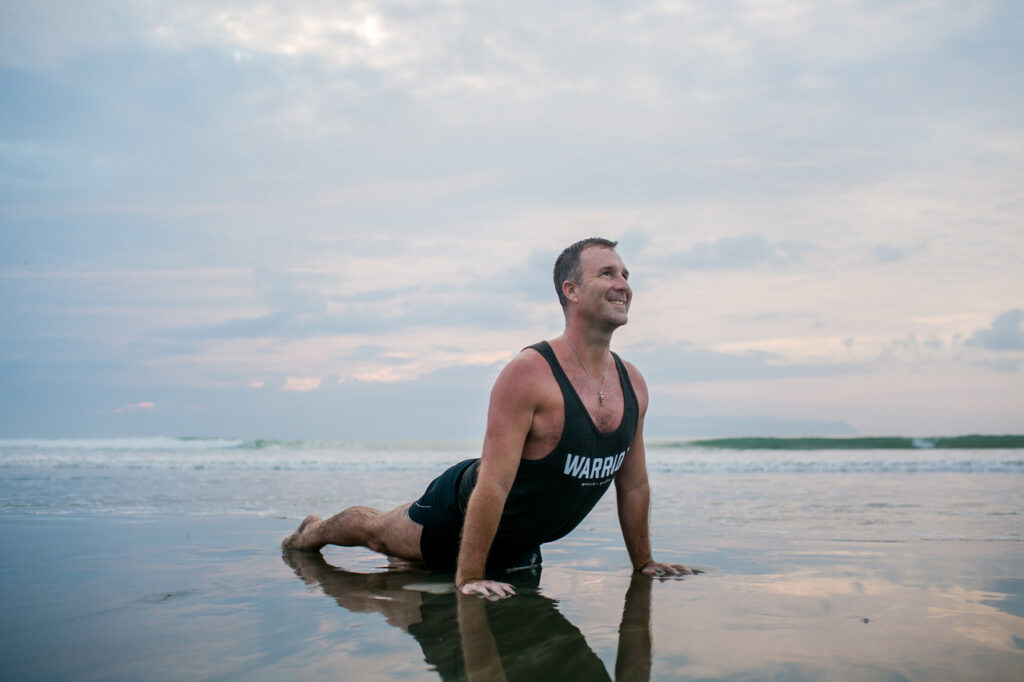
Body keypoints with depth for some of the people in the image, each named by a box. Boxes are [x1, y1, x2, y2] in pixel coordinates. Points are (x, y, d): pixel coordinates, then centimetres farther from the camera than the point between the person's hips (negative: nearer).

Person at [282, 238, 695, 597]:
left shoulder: (633, 385, -11)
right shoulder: (529, 374, -33)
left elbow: (633, 485, 2)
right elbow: (493, 485, -34)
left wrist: (643, 562, 5)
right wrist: (469, 577, -33)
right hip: (461, 510, -6)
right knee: (374, 531, 16)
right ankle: (313, 532, 48)